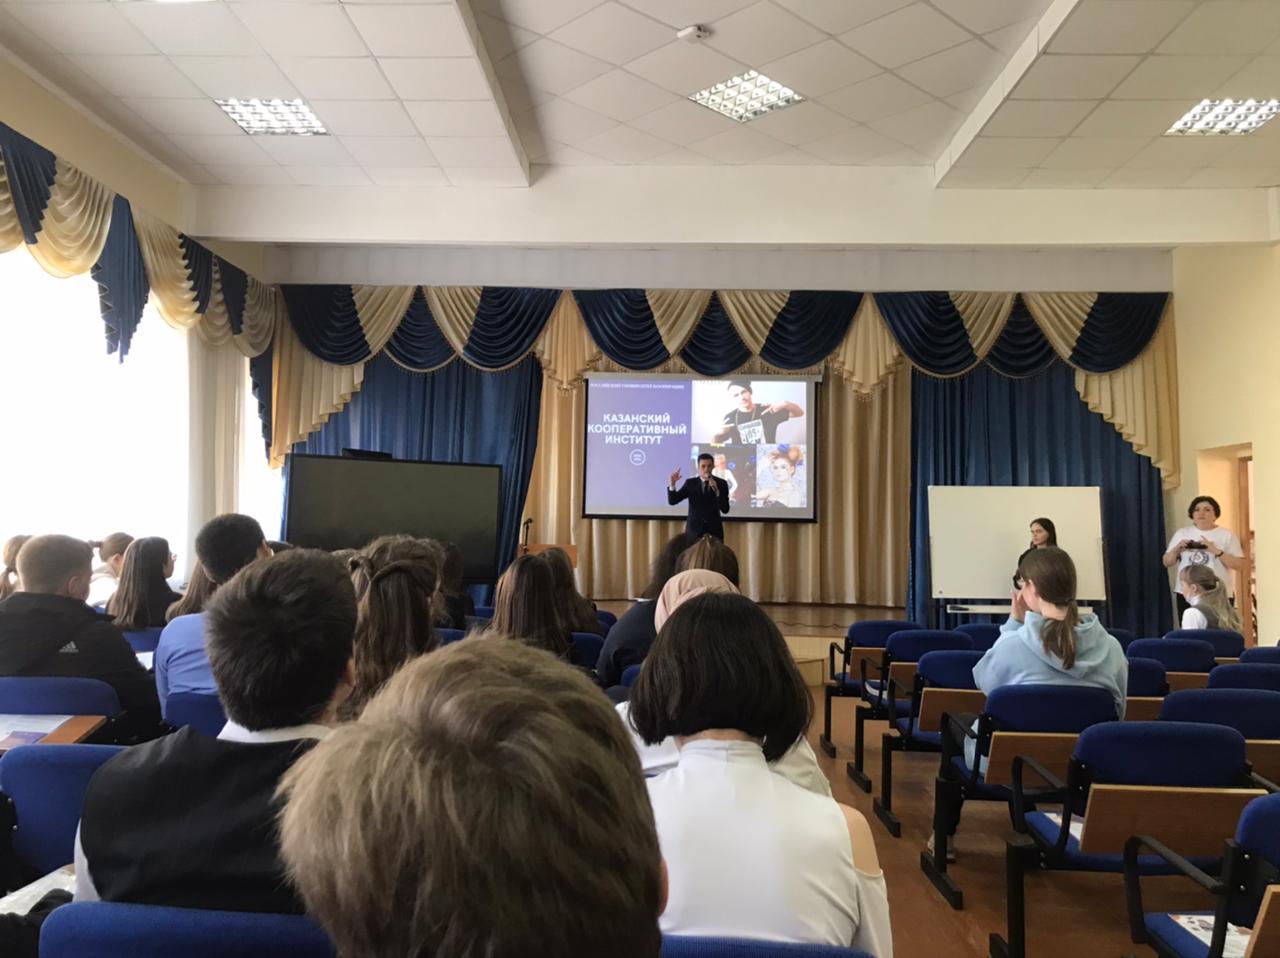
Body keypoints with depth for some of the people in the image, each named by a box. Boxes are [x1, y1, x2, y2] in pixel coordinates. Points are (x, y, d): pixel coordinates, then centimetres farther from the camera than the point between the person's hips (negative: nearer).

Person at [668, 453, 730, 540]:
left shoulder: (721, 483, 1)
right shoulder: (690, 483, 4)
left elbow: (725, 509, -7)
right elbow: (672, 501, -1)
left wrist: (717, 491, -21)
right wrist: (672, 484, -18)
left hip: (714, 531, 0)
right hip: (694, 531, 0)